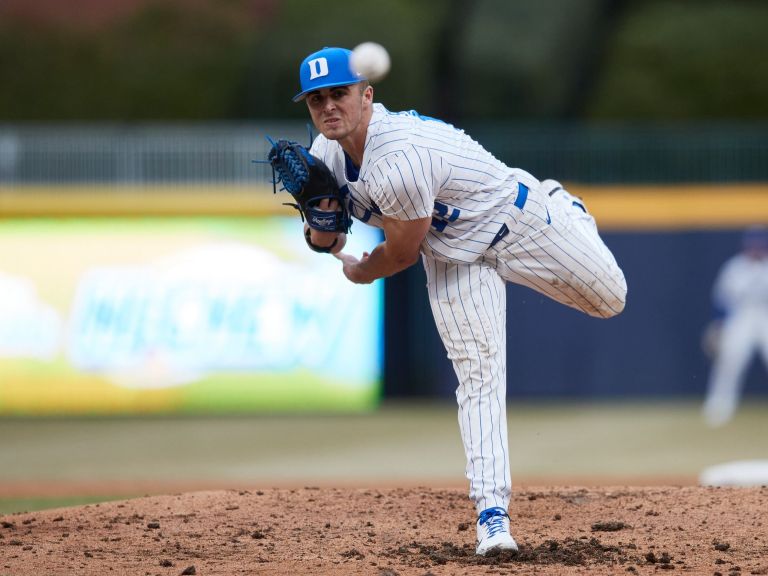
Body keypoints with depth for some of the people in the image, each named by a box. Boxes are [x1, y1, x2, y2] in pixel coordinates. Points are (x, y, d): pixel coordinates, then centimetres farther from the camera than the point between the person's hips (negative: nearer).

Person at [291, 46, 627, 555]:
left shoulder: (398, 159, -39)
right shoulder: (326, 154, -12)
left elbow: (402, 255, -24)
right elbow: (323, 242, 0)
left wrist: (359, 273, -3)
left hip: (518, 222, -6)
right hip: (452, 256, 6)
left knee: (610, 299, 8)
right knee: (478, 375, -7)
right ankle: (492, 512, -10)